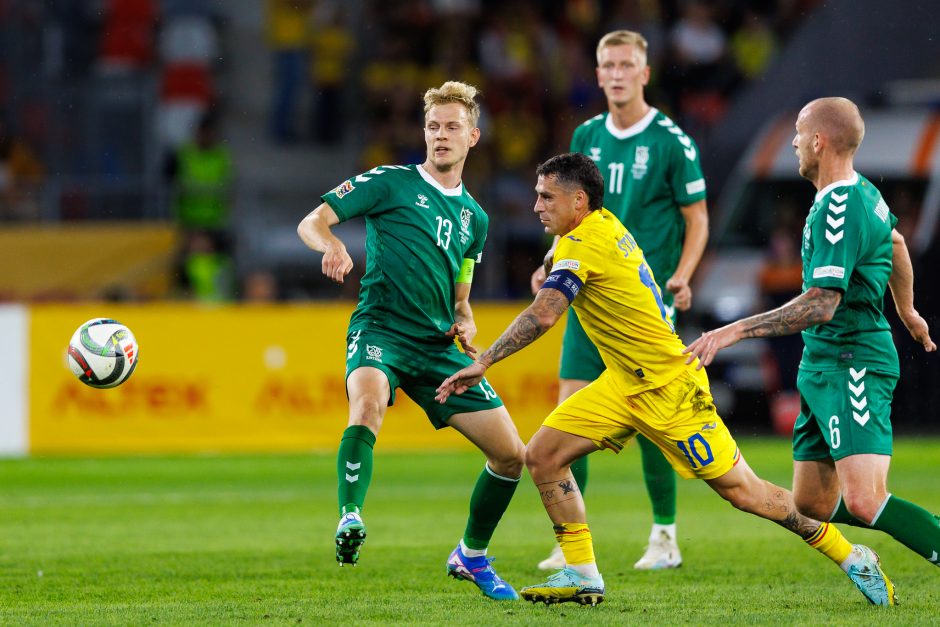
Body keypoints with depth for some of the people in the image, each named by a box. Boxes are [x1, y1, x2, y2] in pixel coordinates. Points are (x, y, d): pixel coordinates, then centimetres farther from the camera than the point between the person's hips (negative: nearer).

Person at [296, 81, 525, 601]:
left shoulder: (473, 216, 19)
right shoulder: (391, 183, 3)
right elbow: (312, 222, -3)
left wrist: (466, 325, 5)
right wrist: (332, 245, -26)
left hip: (438, 346, 6)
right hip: (380, 328, -5)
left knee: (511, 454, 2)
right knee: (368, 404, -40)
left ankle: (472, 556, 23)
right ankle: (350, 519, -48)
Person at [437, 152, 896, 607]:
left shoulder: (582, 245, -22)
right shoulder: (606, 224, 4)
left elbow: (543, 315, -33)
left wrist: (483, 362, -31)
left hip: (668, 389, -9)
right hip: (623, 383, 9)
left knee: (743, 492, -4)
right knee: (542, 455, -2)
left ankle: (852, 559, 9)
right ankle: (581, 575, 3)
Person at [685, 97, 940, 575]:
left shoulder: (840, 210, -19)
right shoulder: (863, 192, 12)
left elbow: (820, 305, -26)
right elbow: (895, 244, 33)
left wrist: (735, 332, -24)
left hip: (852, 365, -10)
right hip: (823, 367, 10)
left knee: (863, 501, -23)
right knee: (811, 506, 9)